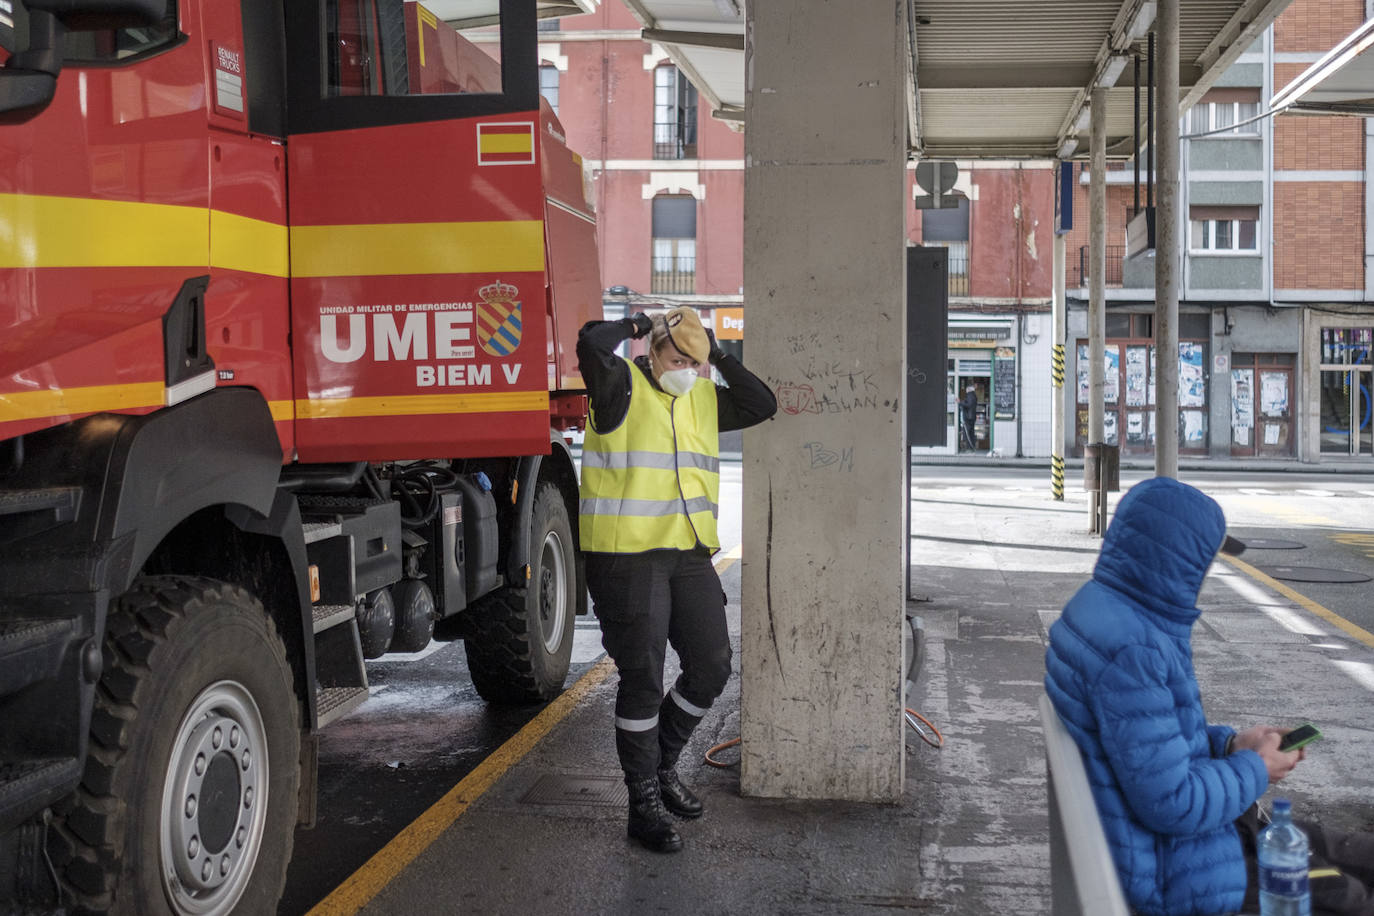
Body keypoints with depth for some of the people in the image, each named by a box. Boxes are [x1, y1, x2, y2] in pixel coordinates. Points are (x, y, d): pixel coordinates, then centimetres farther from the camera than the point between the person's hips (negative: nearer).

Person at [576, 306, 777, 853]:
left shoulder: (704, 398, 16)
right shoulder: (623, 387, -7)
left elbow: (762, 405, 13)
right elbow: (591, 342, -25)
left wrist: (718, 356, 8)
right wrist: (636, 326, -6)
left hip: (689, 554, 7)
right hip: (627, 557, -7)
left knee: (711, 668, 10)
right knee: (642, 680, -1)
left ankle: (662, 766, 32)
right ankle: (644, 803, 11)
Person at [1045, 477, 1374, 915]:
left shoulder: (1102, 607, 4)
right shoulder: (1129, 648, -29)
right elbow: (1171, 802, -27)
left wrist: (1229, 742, 6)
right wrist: (1255, 771, -10)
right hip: (1176, 871, -10)